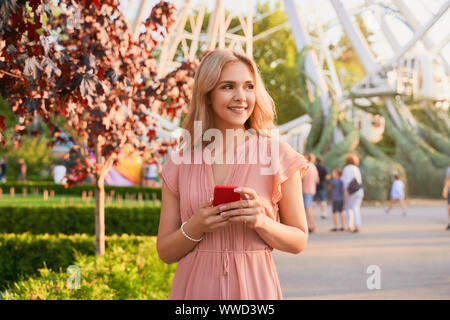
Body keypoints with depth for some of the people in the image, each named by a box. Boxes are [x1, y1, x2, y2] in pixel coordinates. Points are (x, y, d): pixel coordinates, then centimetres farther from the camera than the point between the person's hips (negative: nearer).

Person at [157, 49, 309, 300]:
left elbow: (299, 241, 1)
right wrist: (195, 228, -16)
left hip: (253, 286, -1)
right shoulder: (180, 163, 0)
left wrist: (260, 221, -17)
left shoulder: (276, 154, -4)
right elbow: (165, 252, 3)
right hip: (195, 287, 1)